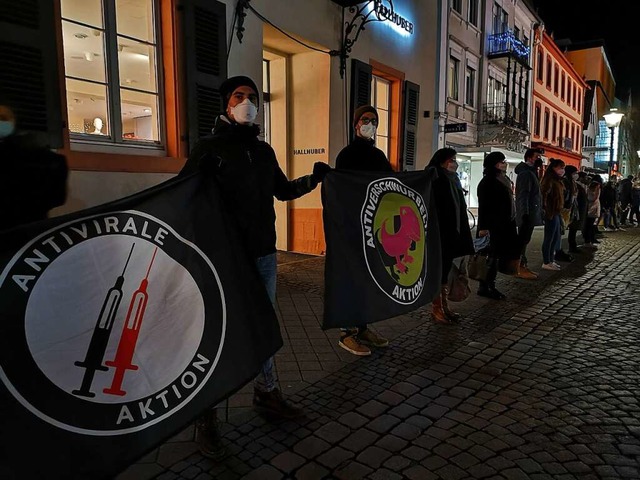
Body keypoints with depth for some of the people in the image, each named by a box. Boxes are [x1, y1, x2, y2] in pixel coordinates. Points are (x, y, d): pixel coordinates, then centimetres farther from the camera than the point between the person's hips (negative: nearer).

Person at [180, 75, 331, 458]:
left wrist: (313, 178, 11)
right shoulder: (209, 147, -4)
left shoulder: (264, 151, 13)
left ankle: (267, 394, 34)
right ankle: (207, 416, 19)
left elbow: (284, 190, 24)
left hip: (264, 255, 6)